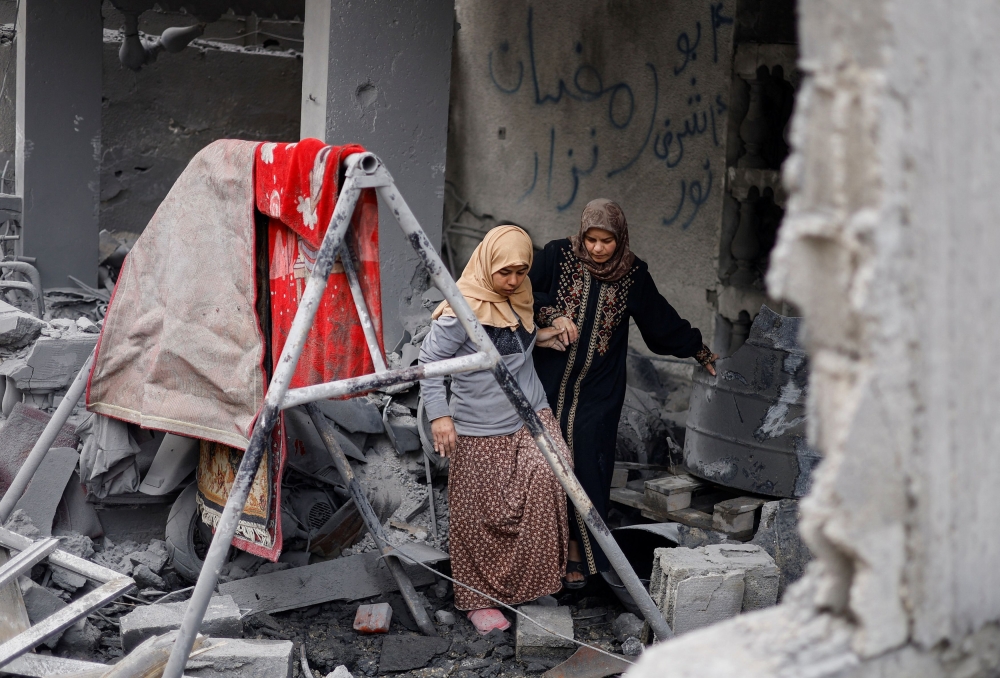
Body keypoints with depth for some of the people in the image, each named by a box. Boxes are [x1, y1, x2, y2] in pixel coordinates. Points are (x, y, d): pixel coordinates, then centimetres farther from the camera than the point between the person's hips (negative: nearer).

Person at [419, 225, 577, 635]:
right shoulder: (461, 312, -16)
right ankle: (479, 599, 20)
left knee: (551, 467, -20)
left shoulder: (518, 299, 6)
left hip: (530, 413, 6)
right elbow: (429, 362, -12)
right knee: (480, 518, 1)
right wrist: (439, 416, -20)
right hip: (481, 430, -6)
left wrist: (537, 337, 6)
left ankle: (535, 579, -5)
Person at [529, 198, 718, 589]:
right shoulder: (557, 256, -3)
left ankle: (581, 554, 8)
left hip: (597, 392, 1)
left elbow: (662, 318, 16)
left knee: (588, 470, -2)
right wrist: (552, 314, -16)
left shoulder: (633, 274, 3)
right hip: (551, 385, 0)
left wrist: (699, 350, 25)